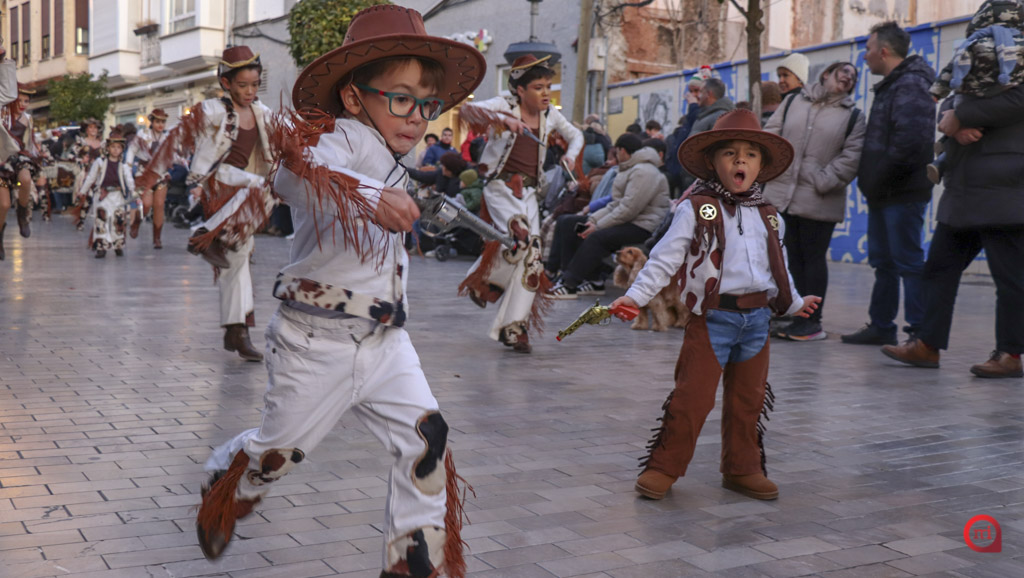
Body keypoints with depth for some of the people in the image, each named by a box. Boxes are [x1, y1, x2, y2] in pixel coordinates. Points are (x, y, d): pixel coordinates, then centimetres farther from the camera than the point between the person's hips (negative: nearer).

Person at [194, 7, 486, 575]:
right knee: (280, 448, 12)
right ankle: (222, 490, 44)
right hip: (317, 342, -7)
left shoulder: (388, 164, 12)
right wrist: (368, 196, -59)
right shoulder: (342, 138, -18)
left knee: (425, 439, -6)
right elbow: (297, 173, -44)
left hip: (383, 341, 7)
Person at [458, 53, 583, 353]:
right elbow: (468, 110, -19)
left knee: (533, 255, -6)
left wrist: (571, 154, 4)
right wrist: (502, 119, -35)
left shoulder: (550, 115, 11)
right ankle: (484, 281, -1)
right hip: (500, 185, -5)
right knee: (519, 236, -30)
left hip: (529, 191, 5)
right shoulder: (505, 105, -3)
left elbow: (575, 134, 27)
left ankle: (514, 326, 1)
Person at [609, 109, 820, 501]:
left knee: (748, 400, 12)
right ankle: (663, 467, 8)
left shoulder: (768, 216, 12)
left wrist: (793, 303, 32)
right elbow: (665, 258, -8)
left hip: (757, 319, 5)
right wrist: (636, 295, -16)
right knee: (692, 396, -5)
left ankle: (743, 469, 26)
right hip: (712, 318, -5)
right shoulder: (696, 210, -4)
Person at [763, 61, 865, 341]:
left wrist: (823, 182, -13)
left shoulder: (854, 116, 5)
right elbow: (770, 134, 10)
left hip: (819, 201, -2)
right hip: (781, 193, 3)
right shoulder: (793, 102, 12)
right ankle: (799, 317, 16)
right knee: (792, 256, 7)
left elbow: (851, 158, -4)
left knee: (813, 257, 1)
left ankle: (812, 321, 7)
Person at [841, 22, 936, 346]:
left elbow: (910, 141, -26)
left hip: (902, 195, -10)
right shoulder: (892, 86, 19)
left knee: (909, 263, -7)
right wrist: (872, 181, 12)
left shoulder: (911, 86, -14)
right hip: (884, 196, 10)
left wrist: (880, 180, -18)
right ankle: (881, 328, 23)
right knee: (883, 262, 14)